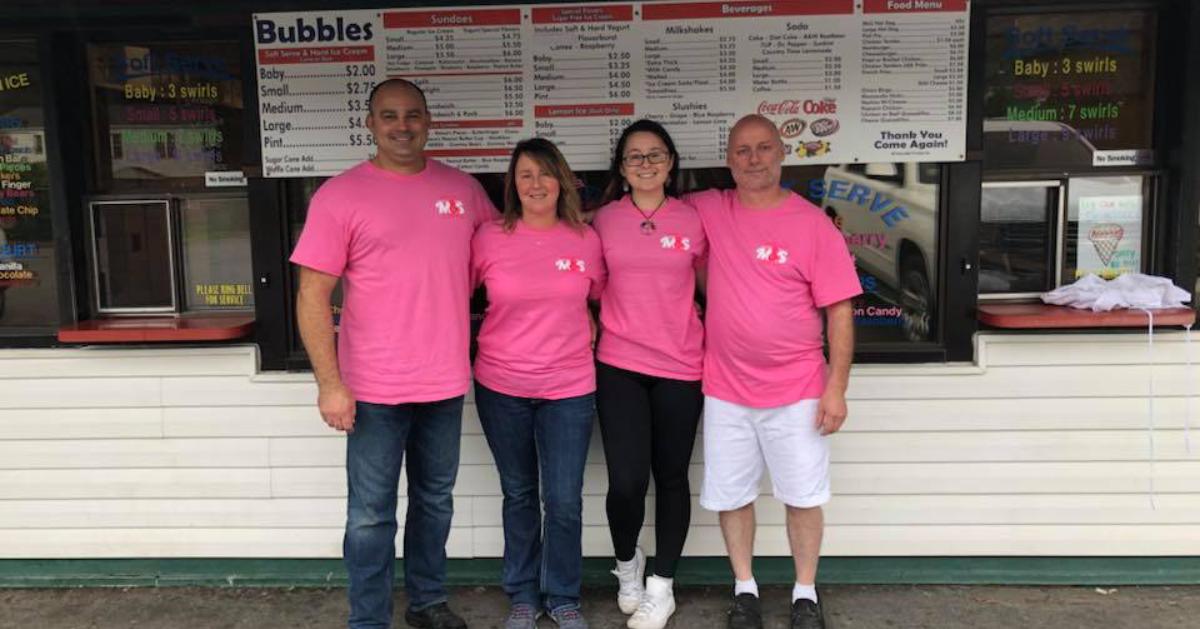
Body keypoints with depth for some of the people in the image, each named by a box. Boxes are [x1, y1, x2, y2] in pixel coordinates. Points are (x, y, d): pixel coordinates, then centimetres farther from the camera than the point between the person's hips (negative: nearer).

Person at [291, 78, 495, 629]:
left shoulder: (462, 188, 5)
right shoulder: (340, 196, -7)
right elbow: (313, 295, -9)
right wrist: (329, 383, -15)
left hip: (446, 381, 4)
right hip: (374, 387, -4)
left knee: (435, 500, 18)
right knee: (371, 514, 5)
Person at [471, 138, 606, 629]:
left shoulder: (586, 240, -1)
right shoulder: (490, 238, -5)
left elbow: (600, 300, 14)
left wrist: (585, 335, 3)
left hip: (569, 389, 0)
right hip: (502, 388, 0)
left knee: (564, 501, 3)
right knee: (519, 496, 14)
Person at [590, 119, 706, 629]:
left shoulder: (692, 220, 1)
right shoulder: (603, 220, 1)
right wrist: (594, 331, 5)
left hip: (681, 367, 1)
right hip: (618, 366, 0)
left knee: (671, 477, 9)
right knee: (626, 480, -7)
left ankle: (661, 587, 25)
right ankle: (627, 563, 25)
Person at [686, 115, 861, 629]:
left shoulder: (814, 225, -7)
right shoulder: (709, 211, 0)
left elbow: (839, 310, -7)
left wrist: (836, 388, -10)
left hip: (797, 392, -2)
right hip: (725, 390, 2)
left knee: (803, 497, 9)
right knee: (731, 496, 12)